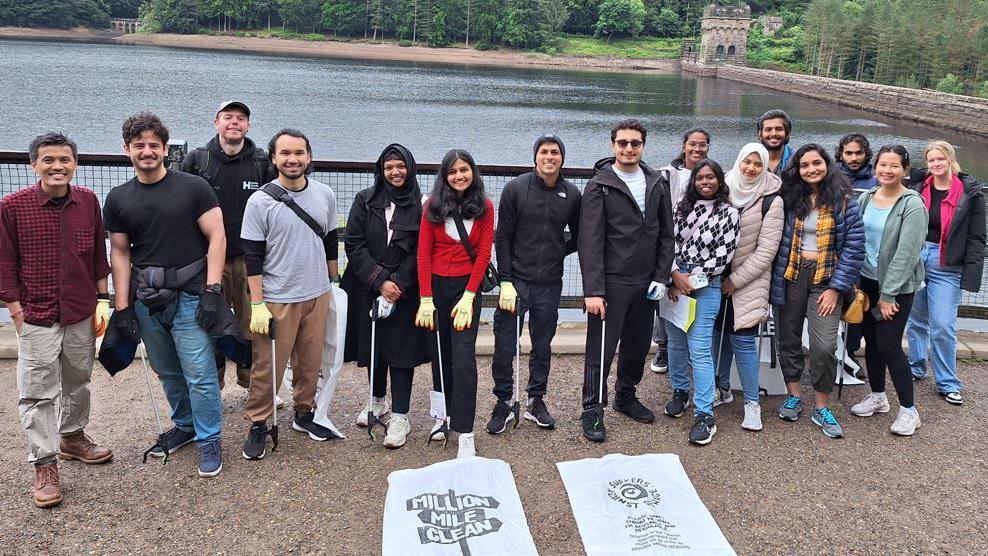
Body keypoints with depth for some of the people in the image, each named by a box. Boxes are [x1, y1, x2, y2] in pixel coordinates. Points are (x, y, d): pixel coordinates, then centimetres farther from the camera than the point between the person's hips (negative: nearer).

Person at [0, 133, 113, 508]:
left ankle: (72, 438, 38)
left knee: (78, 382, 18)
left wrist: (102, 301, 8)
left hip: (82, 315, 4)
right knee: (38, 392, 1)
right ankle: (44, 465, 12)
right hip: (36, 317, -3)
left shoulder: (88, 201, -1)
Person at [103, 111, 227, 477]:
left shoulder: (193, 187, -5)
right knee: (168, 373, 17)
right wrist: (122, 305, 4)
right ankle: (184, 425, 36)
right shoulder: (118, 199, 7)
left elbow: (216, 237, -6)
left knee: (199, 374, -3)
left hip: (189, 296, -4)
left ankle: (209, 440, 12)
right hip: (145, 299, 4)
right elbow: (120, 252, 9)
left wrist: (212, 289, -13)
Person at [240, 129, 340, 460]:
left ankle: (304, 414, 33)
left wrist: (332, 284, 17)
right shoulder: (260, 202, -9)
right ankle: (258, 426, 19)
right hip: (276, 300, -4)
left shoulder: (325, 196, 3)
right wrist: (257, 305, -12)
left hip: (317, 296, 4)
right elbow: (253, 257, -8)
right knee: (268, 368, 3)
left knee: (310, 362, 14)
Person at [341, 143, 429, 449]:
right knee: (372, 344, 11)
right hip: (367, 288, 2)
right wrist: (380, 281, -11)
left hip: (404, 292, -2)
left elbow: (419, 251, -3)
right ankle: (378, 400, 33)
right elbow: (354, 245, -3)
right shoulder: (365, 201, 1)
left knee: (401, 348, -2)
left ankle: (400, 417, 3)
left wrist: (398, 285, -13)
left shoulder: (419, 205, -1)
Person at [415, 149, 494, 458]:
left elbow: (483, 254, -1)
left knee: (464, 355, -8)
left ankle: (465, 432, -7)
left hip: (467, 285, -1)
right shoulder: (433, 206, 1)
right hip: (436, 285, 2)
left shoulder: (485, 208, 1)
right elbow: (423, 253, -2)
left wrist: (468, 297, -9)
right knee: (439, 352, 10)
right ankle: (444, 413, 27)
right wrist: (426, 299, -9)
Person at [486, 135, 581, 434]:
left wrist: (557, 253, 2)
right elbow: (503, 238, -5)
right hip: (516, 280, -2)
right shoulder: (515, 189, -5)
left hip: (549, 283, 2)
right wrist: (506, 281, -10)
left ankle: (535, 401, 26)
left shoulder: (572, 194, 2)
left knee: (543, 345, 12)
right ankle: (503, 403, 15)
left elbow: (578, 237, 15)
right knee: (505, 346, -1)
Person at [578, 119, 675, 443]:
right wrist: (593, 290, -18)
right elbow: (590, 242, -12)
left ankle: (626, 397, 35)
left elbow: (666, 234, 12)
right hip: (611, 283, -5)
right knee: (601, 350, -1)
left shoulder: (657, 185, 9)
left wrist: (661, 277, 2)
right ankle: (592, 411, 11)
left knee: (638, 346, 15)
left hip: (645, 283, 5)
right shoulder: (599, 187, -7)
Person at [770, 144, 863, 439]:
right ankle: (793, 396, 28)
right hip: (790, 277, 2)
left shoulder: (843, 202, -3)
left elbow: (854, 246, -4)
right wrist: (773, 278, -2)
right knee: (789, 339, 10)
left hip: (825, 278, -2)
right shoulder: (788, 199, 3)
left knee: (824, 346, -8)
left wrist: (836, 287, -9)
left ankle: (821, 408, 9)